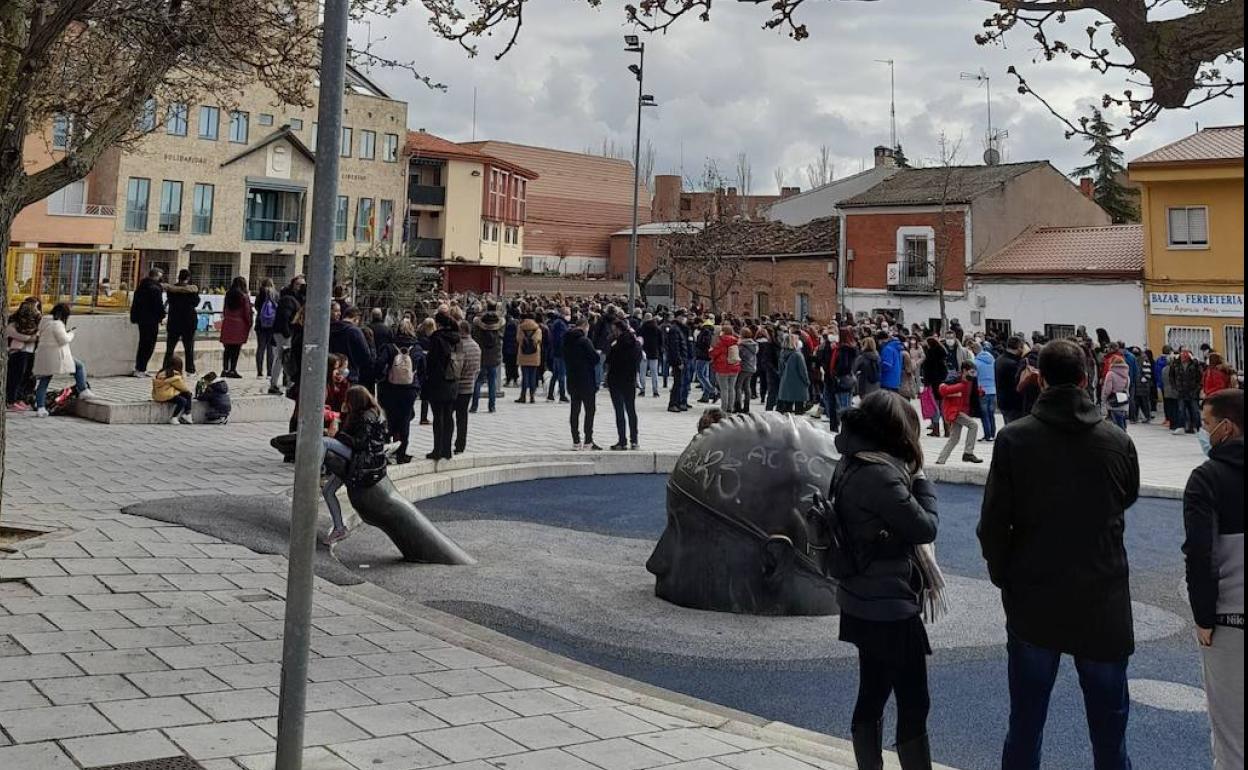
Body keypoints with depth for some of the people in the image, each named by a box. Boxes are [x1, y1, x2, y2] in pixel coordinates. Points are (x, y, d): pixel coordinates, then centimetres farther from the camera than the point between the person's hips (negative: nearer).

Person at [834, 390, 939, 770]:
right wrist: (920, 478, -4)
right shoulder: (880, 472, -23)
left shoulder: (852, 463, 6)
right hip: (888, 607, -10)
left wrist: (910, 475, -1)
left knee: (872, 695, 18)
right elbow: (924, 528, -17)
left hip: (864, 602, 10)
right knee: (914, 704, 0)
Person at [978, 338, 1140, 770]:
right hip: (1103, 602, 1)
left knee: (1025, 722, 13)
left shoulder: (1013, 438, -12)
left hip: (1032, 601, -1)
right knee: (1109, 723, 14)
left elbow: (993, 522, -10)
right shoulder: (1118, 442, -6)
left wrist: (1004, 576, 6)